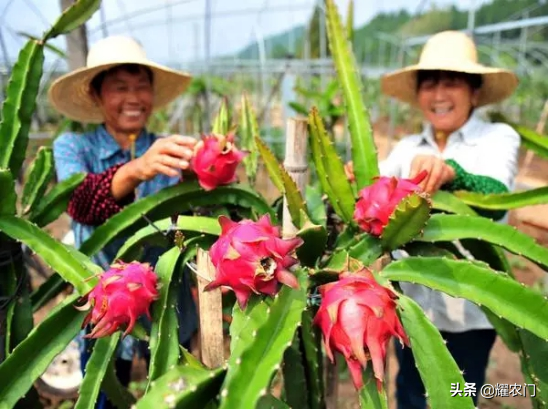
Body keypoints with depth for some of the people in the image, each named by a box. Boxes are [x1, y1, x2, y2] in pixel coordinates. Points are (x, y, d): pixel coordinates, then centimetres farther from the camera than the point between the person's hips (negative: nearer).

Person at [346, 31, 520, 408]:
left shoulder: (498, 137, -8)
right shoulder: (408, 147, 4)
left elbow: (495, 200, -26)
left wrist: (450, 173, -47)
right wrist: (356, 180, -31)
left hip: (467, 307, -3)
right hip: (410, 300, 3)